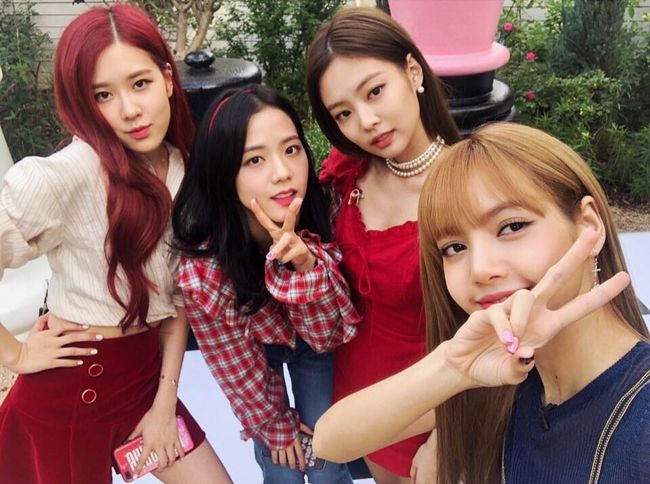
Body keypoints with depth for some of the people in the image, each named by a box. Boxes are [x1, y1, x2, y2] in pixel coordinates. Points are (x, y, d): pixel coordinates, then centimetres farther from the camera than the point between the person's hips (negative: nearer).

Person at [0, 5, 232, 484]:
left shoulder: (183, 168, -2)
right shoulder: (71, 172, -22)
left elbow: (180, 295, 4)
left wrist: (166, 401, 1)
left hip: (146, 374, 5)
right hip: (70, 388, -5)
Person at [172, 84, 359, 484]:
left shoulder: (324, 219, -33)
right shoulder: (201, 271, -36)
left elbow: (328, 336, -26)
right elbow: (237, 368, -17)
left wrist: (304, 264, -45)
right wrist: (276, 424, -1)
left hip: (317, 347, 1)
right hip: (255, 346, -1)